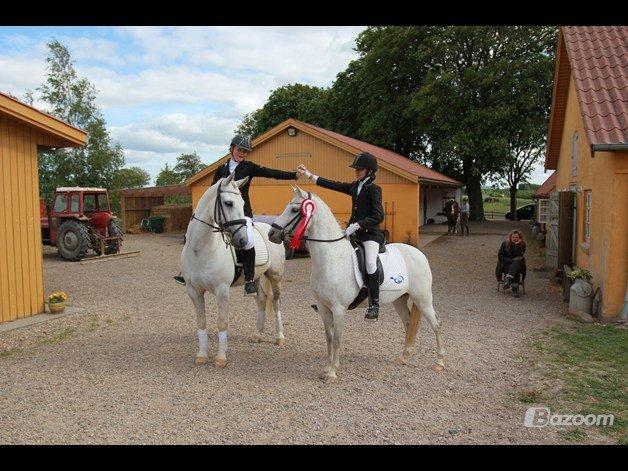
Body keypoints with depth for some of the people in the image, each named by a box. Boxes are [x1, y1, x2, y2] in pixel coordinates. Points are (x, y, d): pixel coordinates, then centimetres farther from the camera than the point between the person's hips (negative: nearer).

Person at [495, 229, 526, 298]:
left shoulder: (522, 245, 1)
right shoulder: (505, 244, 1)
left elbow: (517, 256, -13)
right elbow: (500, 257, -6)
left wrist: (516, 245, -20)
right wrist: (512, 260, -16)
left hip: (517, 265, 0)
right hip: (505, 265, 0)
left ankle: (508, 281, -50)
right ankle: (515, 288, -42)